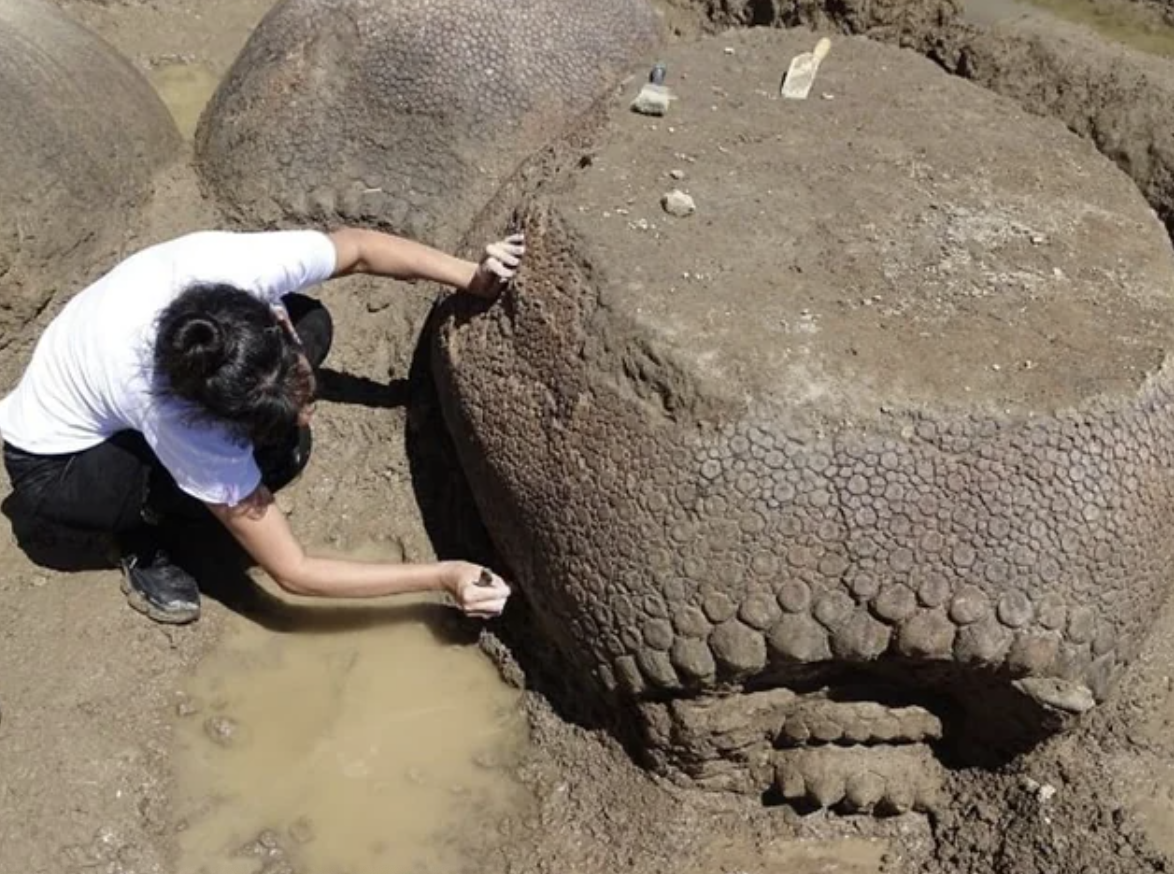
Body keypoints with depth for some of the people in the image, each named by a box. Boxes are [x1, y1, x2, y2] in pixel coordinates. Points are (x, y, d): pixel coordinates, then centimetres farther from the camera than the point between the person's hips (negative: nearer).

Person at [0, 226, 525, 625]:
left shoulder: (247, 265, -33)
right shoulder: (183, 419, -41)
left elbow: (359, 246, -11)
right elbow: (293, 572, -32)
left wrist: (475, 279, -22)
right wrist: (441, 578, -35)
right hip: (55, 466, -6)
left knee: (312, 321, -11)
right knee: (277, 450, -29)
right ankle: (137, 536, -3)